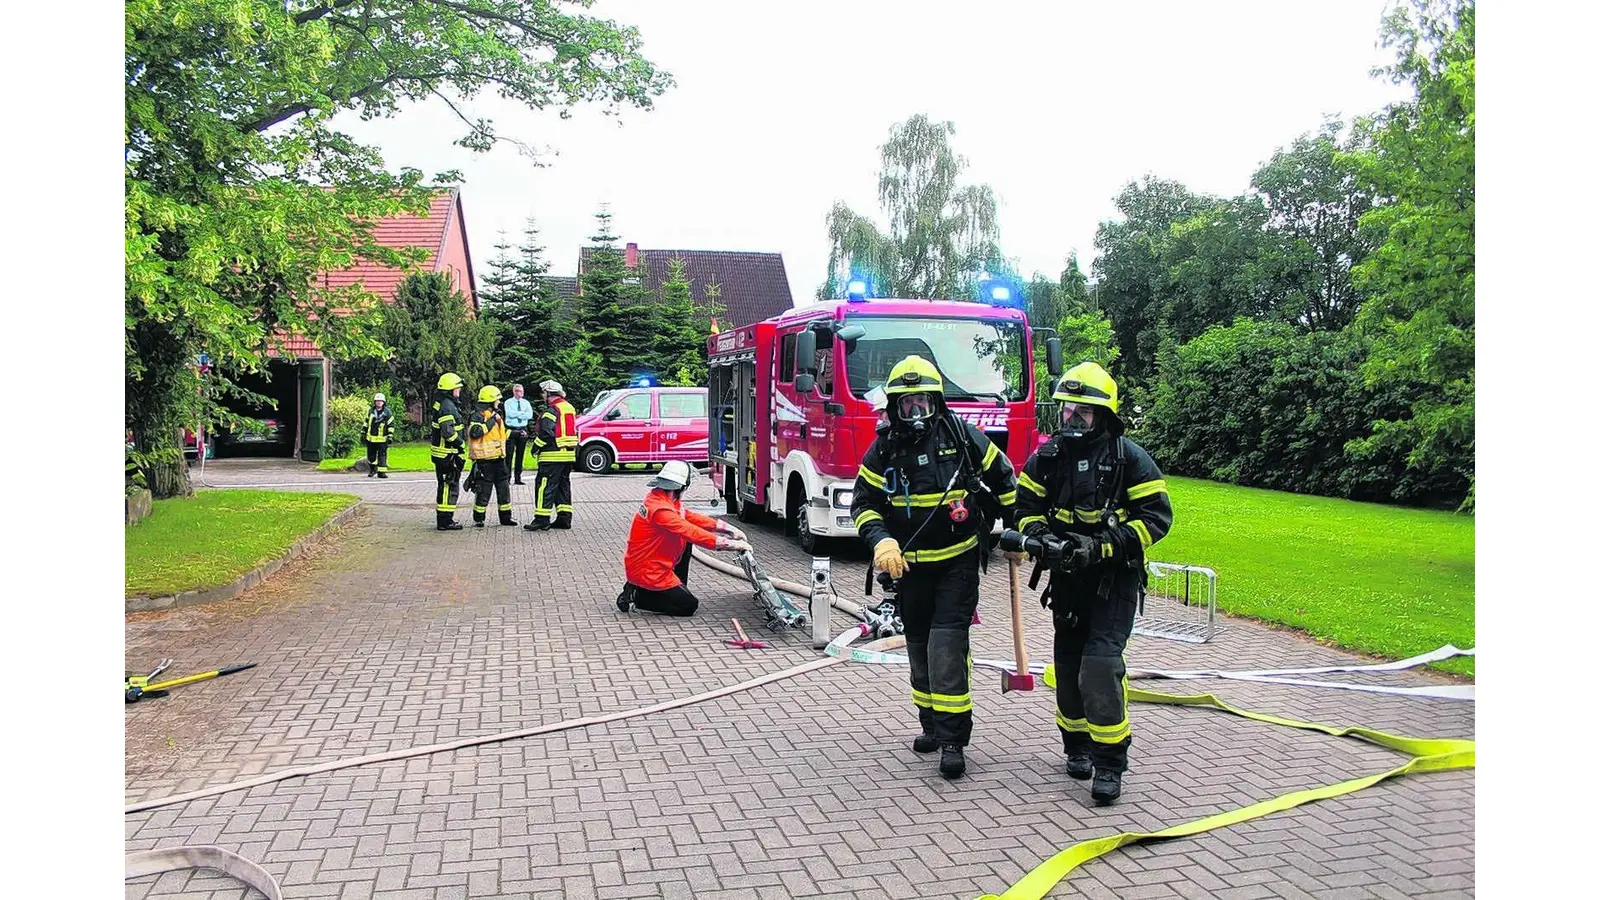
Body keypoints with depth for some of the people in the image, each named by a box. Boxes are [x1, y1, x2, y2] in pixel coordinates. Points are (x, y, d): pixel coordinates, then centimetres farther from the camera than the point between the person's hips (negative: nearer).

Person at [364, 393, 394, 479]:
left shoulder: (388, 413, -4)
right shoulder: (371, 411, 7)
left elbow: (391, 426, -4)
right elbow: (366, 422, 18)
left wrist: (390, 436, -10)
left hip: (382, 439, -4)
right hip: (371, 438, 4)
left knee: (382, 455, -5)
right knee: (371, 456, 11)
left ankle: (381, 472, -1)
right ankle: (373, 469, 30)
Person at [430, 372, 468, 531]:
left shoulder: (440, 403, 15)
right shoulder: (447, 406, -18)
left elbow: (432, 423, 25)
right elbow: (448, 431, -26)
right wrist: (460, 444, -13)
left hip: (442, 453, 11)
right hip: (447, 454, -11)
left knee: (446, 485, 17)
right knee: (449, 486, -6)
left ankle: (444, 519, 24)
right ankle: (445, 521, -2)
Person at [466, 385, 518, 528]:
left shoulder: (496, 415, 17)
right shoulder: (477, 416, -11)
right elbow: (475, 432, -28)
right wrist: (491, 421, -23)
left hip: (498, 458, 9)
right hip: (484, 460, -8)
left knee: (504, 489, 12)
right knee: (483, 491, -3)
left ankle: (506, 517, 21)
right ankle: (478, 519, 8)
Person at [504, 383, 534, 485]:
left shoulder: (526, 403, 12)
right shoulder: (508, 402, 4)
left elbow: (530, 415, -4)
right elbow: (510, 414, -14)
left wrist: (517, 414, -10)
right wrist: (523, 413, -7)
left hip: (522, 431, 3)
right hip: (511, 430, -3)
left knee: (520, 455, 7)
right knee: (509, 454, -7)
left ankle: (518, 478, 12)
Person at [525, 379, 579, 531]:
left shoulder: (552, 410, -13)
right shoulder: (569, 408, 15)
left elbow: (546, 432, -21)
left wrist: (536, 445, -6)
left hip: (553, 455, -9)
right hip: (569, 454, 9)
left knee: (545, 485, -7)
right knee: (563, 485, 14)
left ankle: (542, 519, -10)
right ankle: (564, 517, 14)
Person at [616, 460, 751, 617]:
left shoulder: (658, 498, 1)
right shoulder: (660, 510, -28)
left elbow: (690, 516, 6)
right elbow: (694, 534, -28)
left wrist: (727, 528, 1)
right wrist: (733, 545, -24)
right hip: (647, 572, -9)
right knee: (690, 605, 0)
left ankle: (679, 590, 16)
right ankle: (638, 595, 0)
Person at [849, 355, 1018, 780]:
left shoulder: (962, 436, -6)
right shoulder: (884, 449, -1)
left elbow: (1003, 479, 7)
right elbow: (864, 503, -2)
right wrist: (881, 541, -20)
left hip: (958, 561, -3)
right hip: (911, 565, 3)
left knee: (948, 644, -12)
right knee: (919, 646, 13)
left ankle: (952, 739, -8)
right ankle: (931, 722, 30)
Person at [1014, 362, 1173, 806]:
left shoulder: (1129, 458, -10)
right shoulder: (1047, 457, 1)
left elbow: (1156, 517, -12)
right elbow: (1025, 506, 8)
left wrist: (1101, 547, -22)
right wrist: (1040, 536, -14)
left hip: (1115, 579, -5)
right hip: (1068, 577, 5)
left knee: (1101, 662, -16)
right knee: (1069, 663, 12)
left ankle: (1109, 762, -7)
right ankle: (1077, 745, 31)